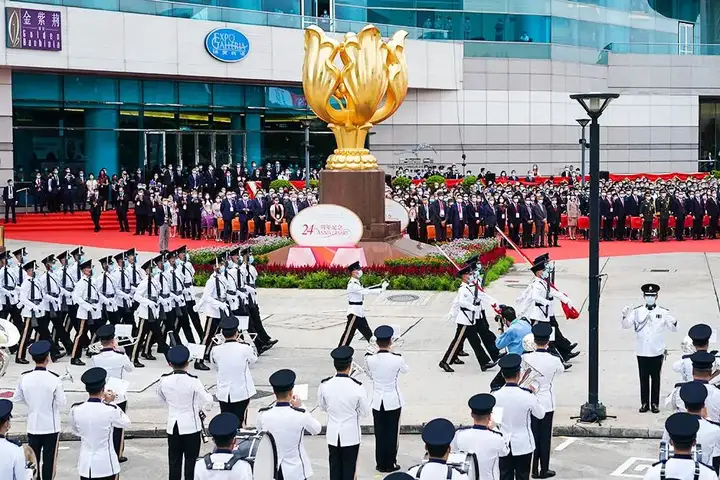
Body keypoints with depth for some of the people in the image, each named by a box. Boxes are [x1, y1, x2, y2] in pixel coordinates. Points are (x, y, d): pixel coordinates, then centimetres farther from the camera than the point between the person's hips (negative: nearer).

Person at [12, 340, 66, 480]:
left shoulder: (24, 378, -9)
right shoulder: (54, 379, -18)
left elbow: (16, 399, 1)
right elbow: (61, 402, -13)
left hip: (33, 425, 3)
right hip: (51, 426, -3)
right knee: (49, 458, 8)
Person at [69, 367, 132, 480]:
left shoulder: (76, 410, -8)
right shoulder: (110, 411, -17)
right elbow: (126, 423, 4)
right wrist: (109, 403, 8)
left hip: (86, 463, 3)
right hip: (106, 464, -3)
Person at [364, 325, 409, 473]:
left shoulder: (370, 359, -13)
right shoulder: (397, 359, -18)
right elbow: (405, 370, 5)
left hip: (377, 401, 2)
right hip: (393, 401, -2)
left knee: (380, 433, 12)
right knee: (392, 433, 10)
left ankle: (380, 464, 18)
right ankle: (390, 464, 16)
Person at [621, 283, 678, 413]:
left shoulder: (663, 312, -1)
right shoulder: (637, 311, 1)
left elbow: (673, 328, -2)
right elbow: (626, 325, -2)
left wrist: (673, 323, -25)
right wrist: (625, 316, -22)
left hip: (657, 352, -1)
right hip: (642, 352, 1)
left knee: (655, 378, 7)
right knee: (644, 378, 7)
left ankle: (655, 403, 15)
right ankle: (644, 403, 15)